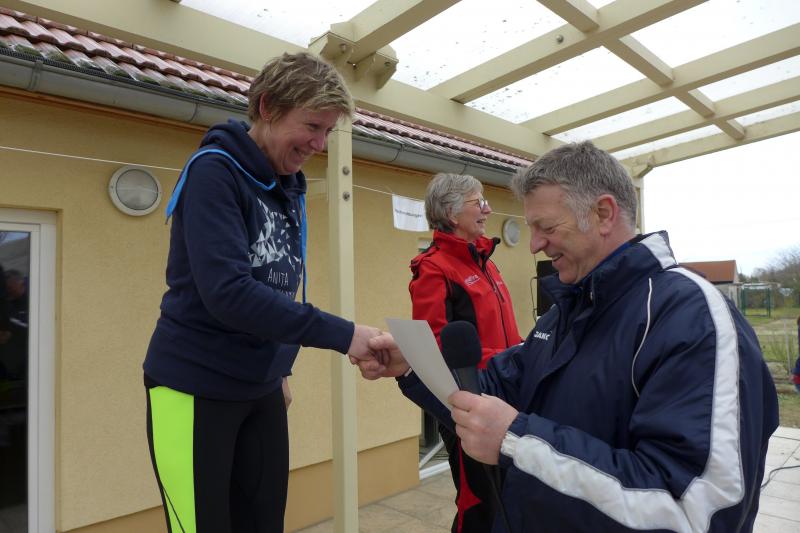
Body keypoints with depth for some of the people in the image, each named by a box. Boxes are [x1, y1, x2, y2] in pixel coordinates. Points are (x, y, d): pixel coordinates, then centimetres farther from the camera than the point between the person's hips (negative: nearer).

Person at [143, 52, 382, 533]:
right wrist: (341, 334, -27)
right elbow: (227, 291, -28)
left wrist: (280, 367, 15)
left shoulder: (289, 189, 7)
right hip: (195, 388, -6)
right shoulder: (214, 171, -16)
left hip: (261, 390, 7)